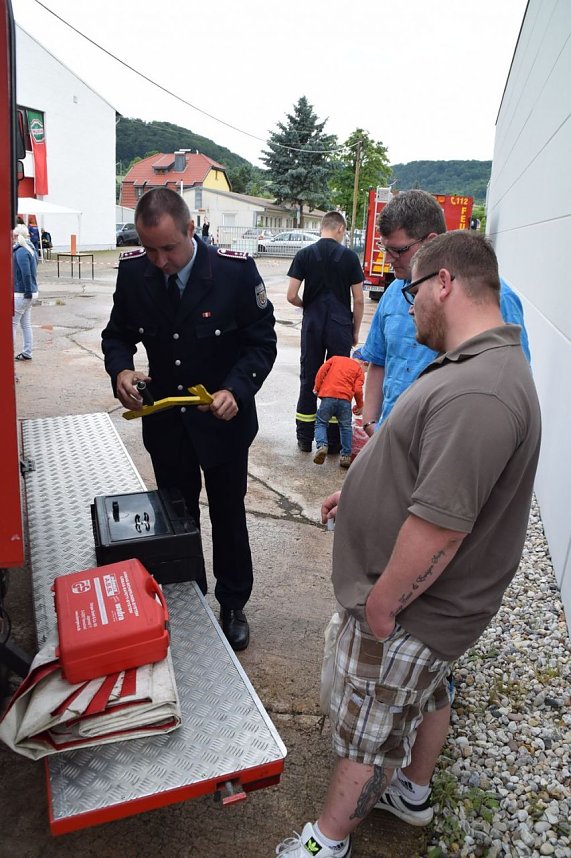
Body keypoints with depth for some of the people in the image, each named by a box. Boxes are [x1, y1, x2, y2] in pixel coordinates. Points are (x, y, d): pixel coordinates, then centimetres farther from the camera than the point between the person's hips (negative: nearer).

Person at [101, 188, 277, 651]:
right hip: (165, 420, 3)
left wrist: (235, 390, -28)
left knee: (228, 517, 14)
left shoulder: (237, 269, -19)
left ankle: (233, 605, 36)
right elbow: (118, 333, 3)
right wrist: (121, 369, -19)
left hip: (223, 420, -3)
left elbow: (262, 342, -12)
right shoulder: (133, 271, -9)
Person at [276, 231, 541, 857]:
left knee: (366, 733, 12)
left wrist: (381, 604, -22)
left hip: (406, 612, -10)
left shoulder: (476, 395, -33)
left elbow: (440, 525, -34)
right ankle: (412, 793, 54)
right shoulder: (480, 366, 4)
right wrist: (358, 492, 15)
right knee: (426, 694, 29)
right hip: (432, 602, 10)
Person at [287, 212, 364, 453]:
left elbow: (291, 296, -6)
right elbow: (358, 300, -3)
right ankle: (333, 440, 13)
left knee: (309, 379, 10)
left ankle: (305, 438, 16)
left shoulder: (305, 254, -1)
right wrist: (355, 331, 9)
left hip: (312, 324, 1)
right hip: (341, 325, -1)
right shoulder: (349, 256, -3)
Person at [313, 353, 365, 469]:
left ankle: (321, 445, -16)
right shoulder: (359, 369, 16)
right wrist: (360, 405, 17)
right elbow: (358, 389, 4)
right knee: (346, 427, 13)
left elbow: (321, 371, 7)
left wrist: (317, 388, 13)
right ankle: (345, 456, 10)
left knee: (321, 423, 9)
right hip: (345, 399, 0)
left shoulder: (334, 358, 22)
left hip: (328, 396, 0)